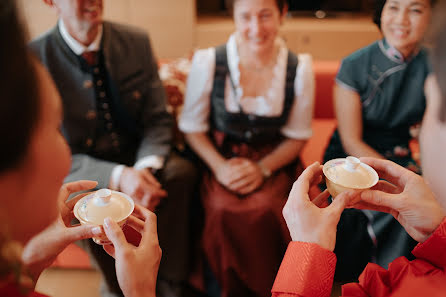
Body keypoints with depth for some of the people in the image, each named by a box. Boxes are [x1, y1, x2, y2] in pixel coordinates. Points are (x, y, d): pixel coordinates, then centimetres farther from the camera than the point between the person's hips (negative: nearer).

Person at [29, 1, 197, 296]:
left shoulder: (136, 42, -4)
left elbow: (158, 118, -2)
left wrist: (146, 166, -23)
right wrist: (117, 176, -28)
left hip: (136, 156, 3)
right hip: (78, 169, -2)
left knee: (181, 171, -26)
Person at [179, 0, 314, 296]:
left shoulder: (300, 68, -6)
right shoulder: (207, 62, -8)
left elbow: (298, 136, 3)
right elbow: (193, 127, 2)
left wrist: (262, 168, -13)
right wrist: (219, 166, -14)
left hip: (275, 162, 0)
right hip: (223, 157, 0)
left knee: (264, 209, -30)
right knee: (224, 209, -29)